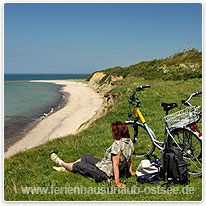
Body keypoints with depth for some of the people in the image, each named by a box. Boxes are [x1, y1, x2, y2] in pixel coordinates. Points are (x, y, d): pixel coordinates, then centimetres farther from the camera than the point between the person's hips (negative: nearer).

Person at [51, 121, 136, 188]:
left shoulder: (117, 144, -30)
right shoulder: (129, 142, -4)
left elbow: (116, 164, -29)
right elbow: (128, 159, 5)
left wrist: (117, 181, -27)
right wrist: (130, 171, 17)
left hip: (102, 173, -8)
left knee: (78, 165, 13)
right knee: (85, 157, 22)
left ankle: (61, 163, 41)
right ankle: (65, 168, 38)